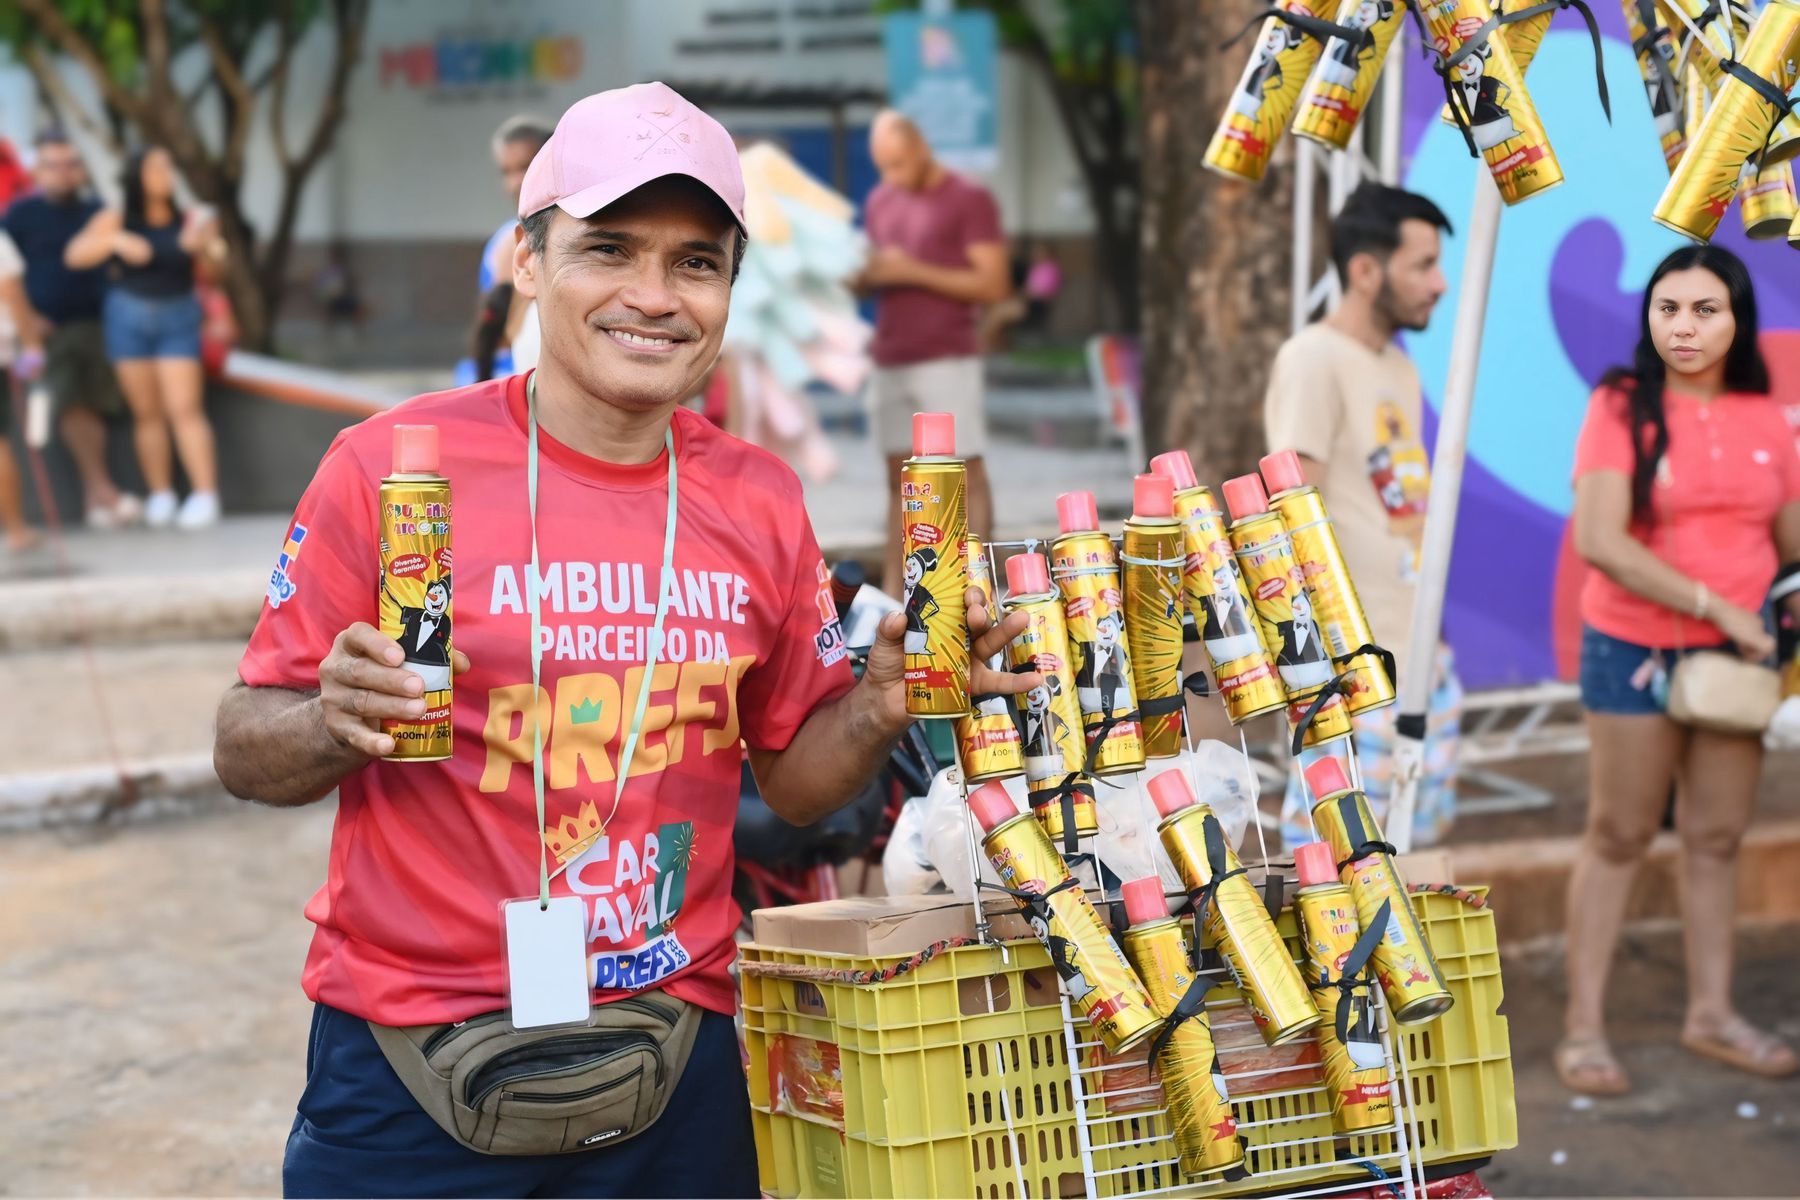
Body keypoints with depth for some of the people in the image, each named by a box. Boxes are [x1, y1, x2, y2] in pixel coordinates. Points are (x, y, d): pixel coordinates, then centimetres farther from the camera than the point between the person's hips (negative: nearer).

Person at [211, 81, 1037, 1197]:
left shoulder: (759, 501, 3)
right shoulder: (391, 464, -8)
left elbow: (793, 777, 12)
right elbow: (246, 748, -3)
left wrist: (881, 705, -7)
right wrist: (339, 728, -23)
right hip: (412, 1064, -3)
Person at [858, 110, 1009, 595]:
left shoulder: (970, 200, -3)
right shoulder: (880, 201, 16)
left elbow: (993, 284, -10)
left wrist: (913, 272, -16)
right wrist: (862, 277, -2)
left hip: (947, 359, -6)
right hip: (890, 361, 6)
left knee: (966, 473, -6)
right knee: (900, 477, 3)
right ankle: (894, 590, 1)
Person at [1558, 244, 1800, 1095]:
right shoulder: (1623, 408, -11)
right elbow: (1600, 541, -20)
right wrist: (1716, 605, -19)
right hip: (1635, 651, -4)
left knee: (1716, 837, 12)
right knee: (1619, 836, 4)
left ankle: (1711, 1014, 26)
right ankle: (1584, 1026, 12)